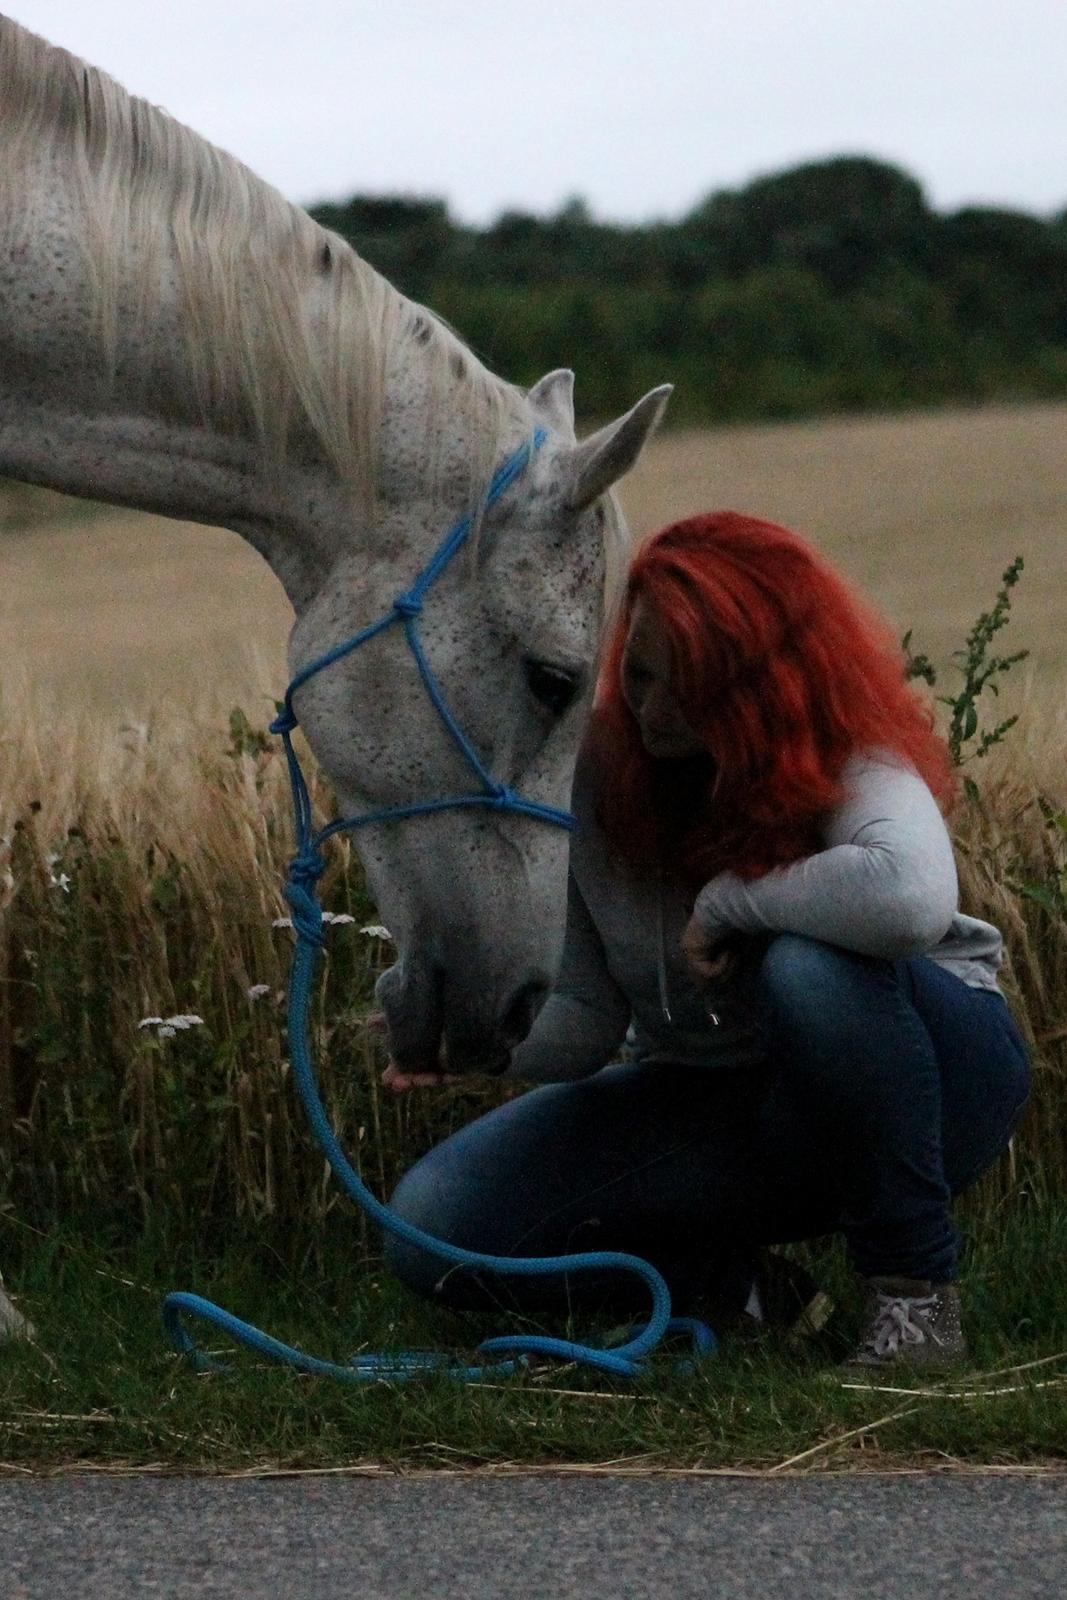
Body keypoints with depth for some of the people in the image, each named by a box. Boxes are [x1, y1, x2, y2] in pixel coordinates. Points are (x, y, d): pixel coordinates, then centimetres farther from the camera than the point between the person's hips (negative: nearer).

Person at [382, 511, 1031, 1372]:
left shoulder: (851, 760, -23)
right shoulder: (595, 771, -11)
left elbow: (912, 898, -49)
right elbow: (583, 1018, -11)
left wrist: (732, 901, -34)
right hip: (709, 1102, 4)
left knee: (808, 969, -39)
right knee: (435, 1221, -14)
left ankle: (916, 1290, -21)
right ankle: (720, 1255, 8)